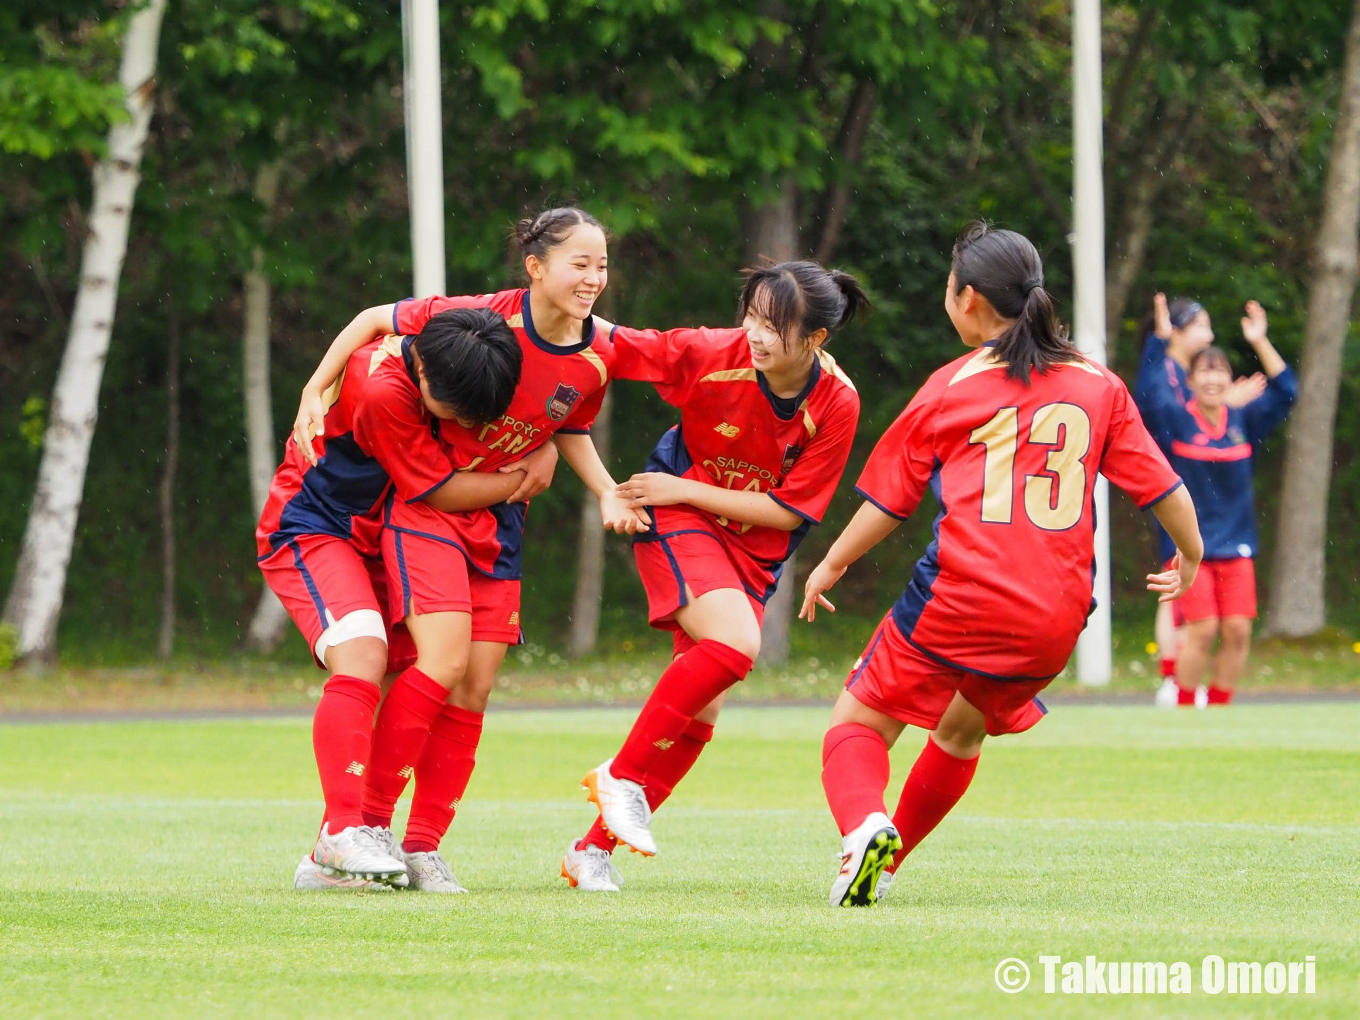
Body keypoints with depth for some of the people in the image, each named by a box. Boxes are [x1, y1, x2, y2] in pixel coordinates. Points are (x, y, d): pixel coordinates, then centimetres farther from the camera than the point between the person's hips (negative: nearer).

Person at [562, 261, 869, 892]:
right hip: (677, 524, -3)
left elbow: (786, 511, -11)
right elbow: (614, 343, -8)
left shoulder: (836, 405, -15)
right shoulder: (713, 354, -18)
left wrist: (682, 489, -14)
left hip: (754, 551, 3)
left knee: (701, 710, -2)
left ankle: (594, 850, 10)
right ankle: (622, 775, -15)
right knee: (736, 643, -29)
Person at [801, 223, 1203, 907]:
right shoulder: (1100, 387, 10)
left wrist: (831, 566, 27)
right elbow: (1162, 487, 13)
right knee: (961, 730, 28)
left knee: (859, 721, 6)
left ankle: (865, 825, -23)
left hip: (958, 599, -4)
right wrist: (1190, 558, 32)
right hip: (1054, 620, 4)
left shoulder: (949, 388, 4)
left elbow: (889, 501, 10)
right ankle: (885, 862, 31)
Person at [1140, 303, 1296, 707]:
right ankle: (1183, 708, 3)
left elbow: (1284, 392, 2)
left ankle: (1218, 706, 11)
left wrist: (1260, 343, -5)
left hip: (1236, 545, 4)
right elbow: (1149, 393, -20)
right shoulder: (1175, 419, -4)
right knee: (1202, 629, -12)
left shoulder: (1244, 421, 6)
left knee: (1237, 630, -3)